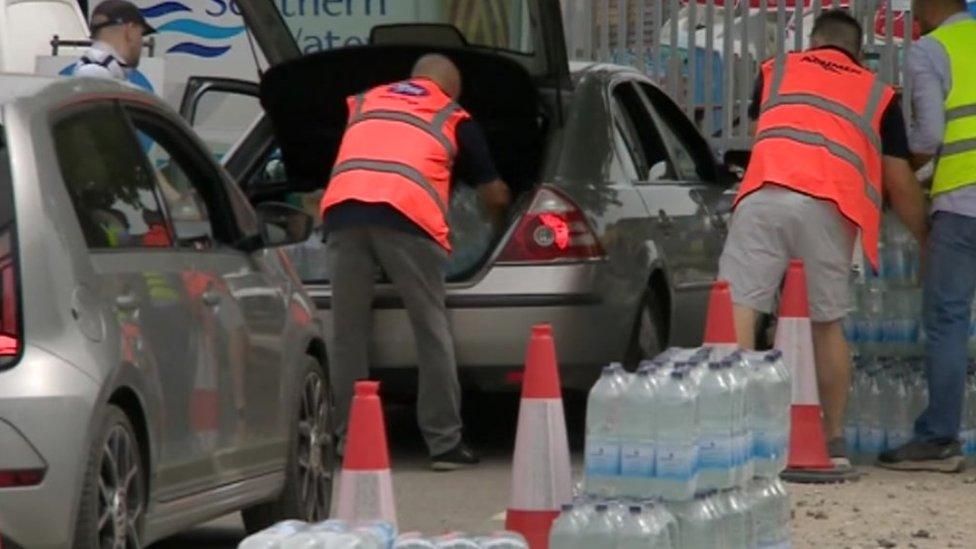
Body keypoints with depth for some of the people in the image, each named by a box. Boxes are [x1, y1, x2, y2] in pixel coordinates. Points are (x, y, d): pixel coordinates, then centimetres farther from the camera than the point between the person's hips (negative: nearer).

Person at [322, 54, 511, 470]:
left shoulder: (362, 102, 31)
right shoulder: (454, 119, 23)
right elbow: (494, 194, 29)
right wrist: (501, 217, 52)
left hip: (342, 208, 3)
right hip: (407, 215, -3)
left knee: (348, 333, 10)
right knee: (431, 333, 7)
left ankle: (349, 442, 11)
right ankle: (445, 444, 8)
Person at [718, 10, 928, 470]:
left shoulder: (774, 72, 28)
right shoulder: (877, 95, 25)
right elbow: (899, 186, 25)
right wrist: (927, 239, 39)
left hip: (762, 197, 0)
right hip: (828, 206, 0)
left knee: (739, 309, -4)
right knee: (828, 325, 12)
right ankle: (834, 443, 18)